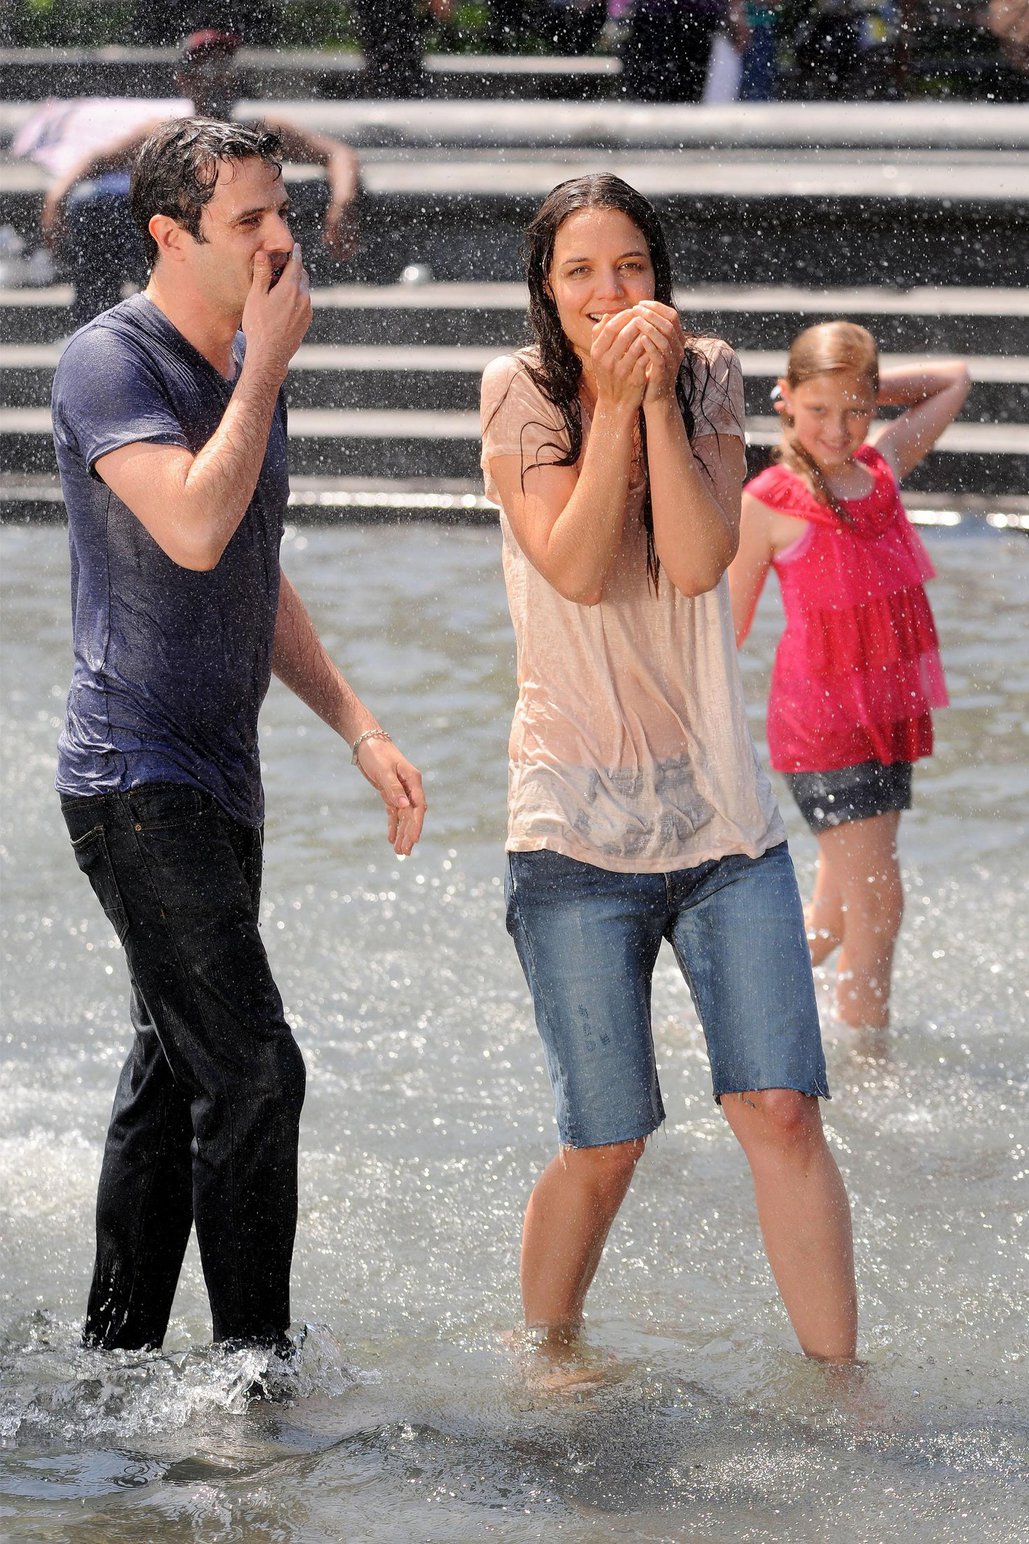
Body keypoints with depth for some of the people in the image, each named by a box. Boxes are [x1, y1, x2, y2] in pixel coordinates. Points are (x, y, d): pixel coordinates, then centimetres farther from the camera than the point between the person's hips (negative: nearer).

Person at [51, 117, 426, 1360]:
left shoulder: (244, 368, 14)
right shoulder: (109, 362, -12)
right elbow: (195, 529, -27)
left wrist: (360, 730, 17)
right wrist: (269, 366, -18)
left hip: (214, 785, 9)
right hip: (136, 777, -9)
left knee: (175, 1073, 12)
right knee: (250, 1070, -14)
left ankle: (116, 1360, 20)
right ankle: (258, 1364, -7)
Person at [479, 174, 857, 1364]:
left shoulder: (707, 384, 4)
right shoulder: (521, 401, -2)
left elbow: (698, 561, -11)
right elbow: (577, 570, -15)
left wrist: (660, 393, -14)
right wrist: (615, 401, -15)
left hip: (719, 809, 2)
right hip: (578, 820, -2)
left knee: (781, 1108, -6)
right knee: (607, 1143, 0)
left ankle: (834, 1372, 2)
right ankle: (546, 1353, 23)